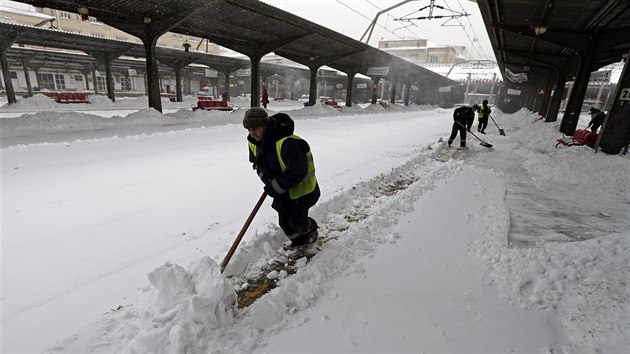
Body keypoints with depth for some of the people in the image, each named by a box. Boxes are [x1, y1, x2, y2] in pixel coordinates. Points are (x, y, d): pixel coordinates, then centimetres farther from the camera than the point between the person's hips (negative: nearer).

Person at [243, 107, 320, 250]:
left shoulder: (288, 143, -35)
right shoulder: (254, 142, -7)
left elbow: (298, 173, -32)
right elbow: (256, 162, 10)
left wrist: (276, 187, -25)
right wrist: (266, 177, -9)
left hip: (301, 189, -7)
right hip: (282, 190, 7)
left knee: (296, 221, 7)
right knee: (284, 220, 16)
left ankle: (311, 229, 42)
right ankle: (298, 239, 45)